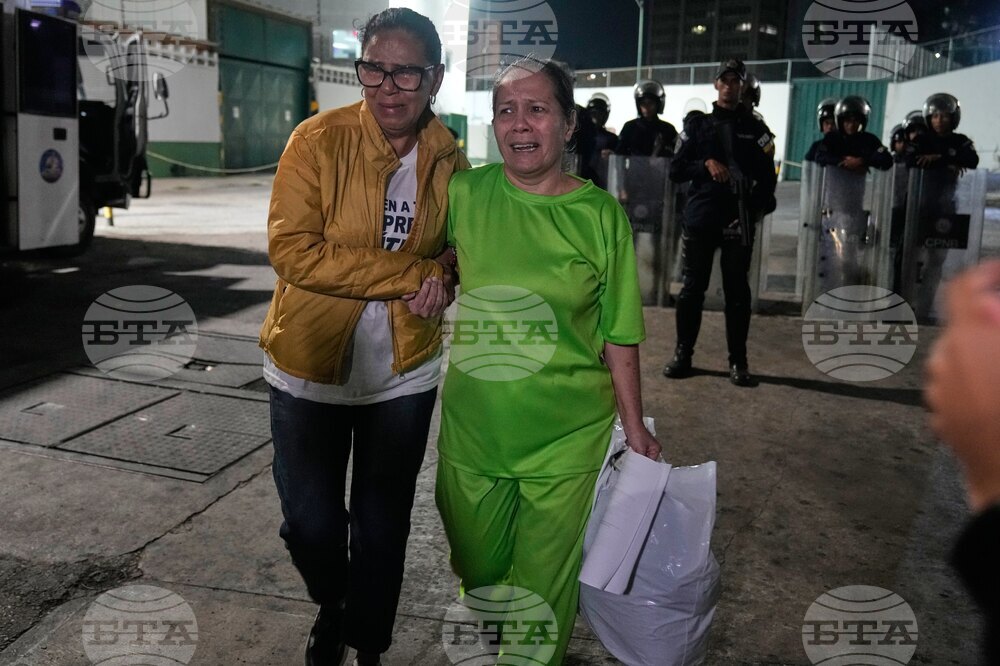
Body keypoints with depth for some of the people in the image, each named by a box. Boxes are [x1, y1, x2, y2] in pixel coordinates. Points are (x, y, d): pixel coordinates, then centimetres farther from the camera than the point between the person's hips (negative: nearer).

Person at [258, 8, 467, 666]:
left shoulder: (449, 160, -2)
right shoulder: (319, 139, -13)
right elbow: (292, 250, -21)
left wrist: (444, 280, -12)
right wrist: (411, 274, -23)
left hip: (404, 372, 2)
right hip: (311, 366, -2)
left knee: (383, 525, 15)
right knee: (311, 523, 8)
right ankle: (332, 607, 43)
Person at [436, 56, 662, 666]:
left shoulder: (601, 214, -7)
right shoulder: (465, 195, -5)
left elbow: (618, 336, -2)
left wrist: (636, 429, 0)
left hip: (567, 437, -2)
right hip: (472, 428, 2)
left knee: (544, 587, 12)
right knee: (478, 571, 22)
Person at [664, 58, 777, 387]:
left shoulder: (755, 129, 11)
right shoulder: (698, 124, 12)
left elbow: (767, 177, 9)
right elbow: (676, 170, 6)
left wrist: (757, 206, -9)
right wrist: (706, 164, -12)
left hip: (738, 220, 0)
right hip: (700, 217, 0)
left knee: (737, 291, 2)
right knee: (692, 287, 2)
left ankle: (738, 361, 7)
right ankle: (683, 353, 11)